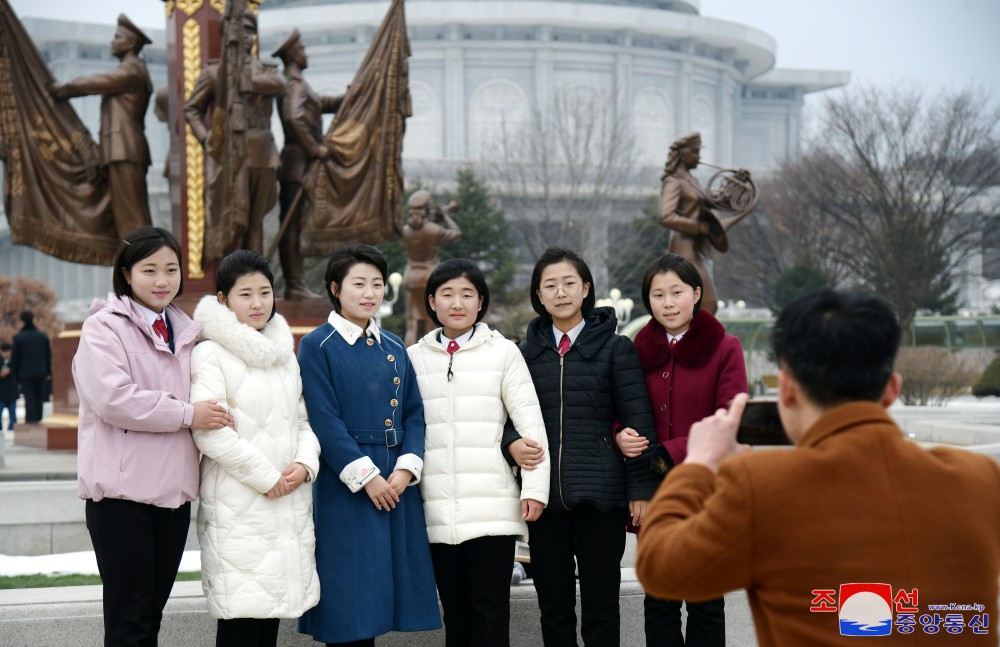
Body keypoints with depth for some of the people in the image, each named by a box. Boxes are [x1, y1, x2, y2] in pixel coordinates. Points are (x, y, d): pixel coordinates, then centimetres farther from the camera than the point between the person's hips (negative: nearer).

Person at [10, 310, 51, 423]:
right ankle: (38, 419, 12)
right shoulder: (43, 336, 5)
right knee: (39, 398, 10)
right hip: (40, 373, 3)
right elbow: (48, 356, 8)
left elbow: (14, 358, -4)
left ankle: (31, 419, -9)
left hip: (25, 374, -3)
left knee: (29, 398, -2)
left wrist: (15, 374, 3)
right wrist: (48, 372, 14)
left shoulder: (18, 337, -7)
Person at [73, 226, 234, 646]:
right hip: (123, 491, -6)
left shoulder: (186, 332, 15)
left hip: (173, 490, 6)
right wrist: (186, 414, -16)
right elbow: (111, 397, -19)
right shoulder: (104, 327, -5)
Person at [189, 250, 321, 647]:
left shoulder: (284, 352, 17)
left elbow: (303, 421, 17)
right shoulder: (210, 353, -6)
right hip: (237, 507, -6)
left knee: (272, 611, 7)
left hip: (288, 506, 6)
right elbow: (209, 433, -14)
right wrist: (266, 477, -12)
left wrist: (305, 464, -3)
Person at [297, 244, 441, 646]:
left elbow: (414, 414, 9)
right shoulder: (317, 346, -3)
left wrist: (407, 468, -6)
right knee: (349, 606, -3)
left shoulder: (394, 348, 14)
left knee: (381, 592, 7)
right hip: (345, 485, -5)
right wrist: (365, 475, -16)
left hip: (396, 483, 5)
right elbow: (325, 421, -11)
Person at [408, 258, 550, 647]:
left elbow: (531, 425, 0)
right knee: (455, 614, 7)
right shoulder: (415, 358, 10)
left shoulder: (503, 353, 3)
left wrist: (535, 487, -7)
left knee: (491, 614, -3)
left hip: (493, 507, -2)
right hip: (437, 510, 2)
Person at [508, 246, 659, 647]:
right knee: (554, 607, 8)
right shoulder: (527, 353, 12)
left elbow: (638, 422, 0)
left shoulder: (615, 348, 4)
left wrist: (641, 489, -6)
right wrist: (511, 444, -7)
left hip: (600, 494, -3)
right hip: (544, 494, 3)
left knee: (600, 606, 2)